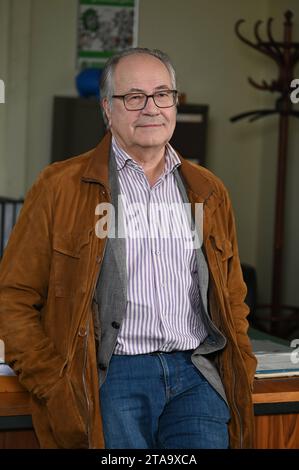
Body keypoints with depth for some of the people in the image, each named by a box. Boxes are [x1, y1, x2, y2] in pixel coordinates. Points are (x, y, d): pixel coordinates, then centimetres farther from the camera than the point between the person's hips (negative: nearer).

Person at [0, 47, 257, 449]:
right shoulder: (60, 186, 5)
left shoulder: (209, 191, 17)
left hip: (196, 374, 3)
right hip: (110, 375, -3)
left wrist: (240, 379, 10)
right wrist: (55, 388, -5)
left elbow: (232, 299, 23)